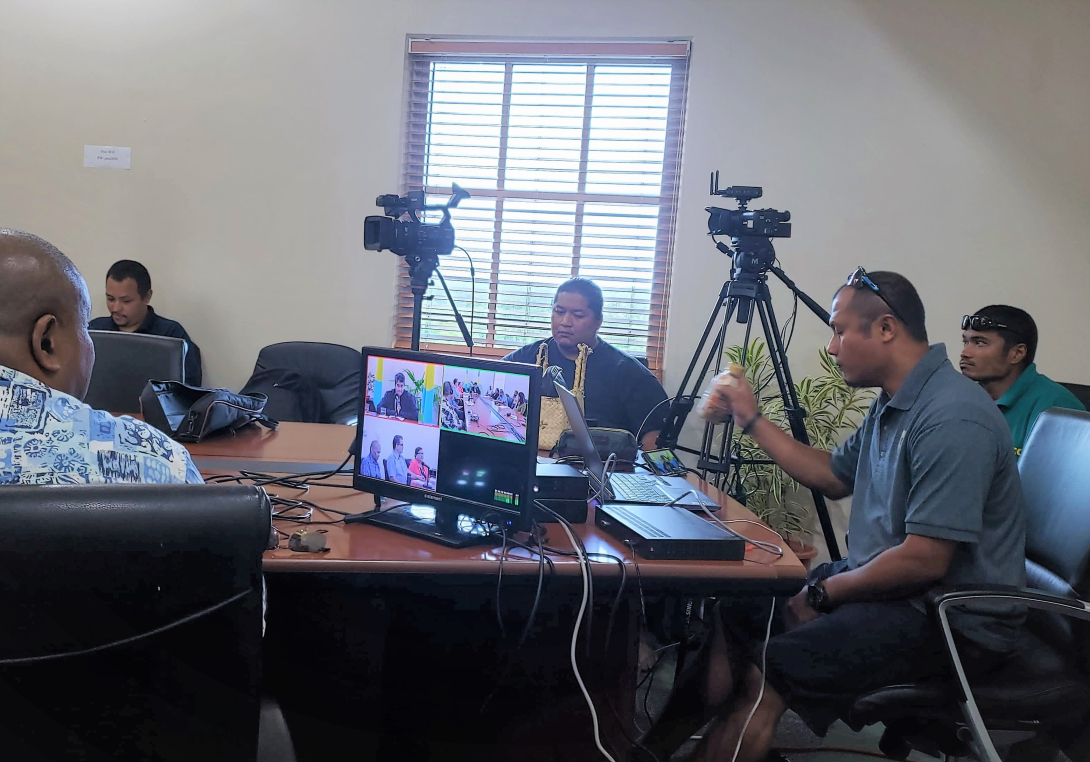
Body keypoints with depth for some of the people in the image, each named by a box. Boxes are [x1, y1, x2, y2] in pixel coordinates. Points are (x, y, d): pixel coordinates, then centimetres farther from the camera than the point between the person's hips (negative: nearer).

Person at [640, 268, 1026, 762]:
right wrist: (752, 421, 17)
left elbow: (924, 561, -27)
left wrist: (824, 593, -13)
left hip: (955, 620, -10)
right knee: (734, 615, 5)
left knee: (768, 673, -25)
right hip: (886, 582, 10)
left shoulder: (953, 418, -24)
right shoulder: (891, 404, 8)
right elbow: (834, 476, 19)